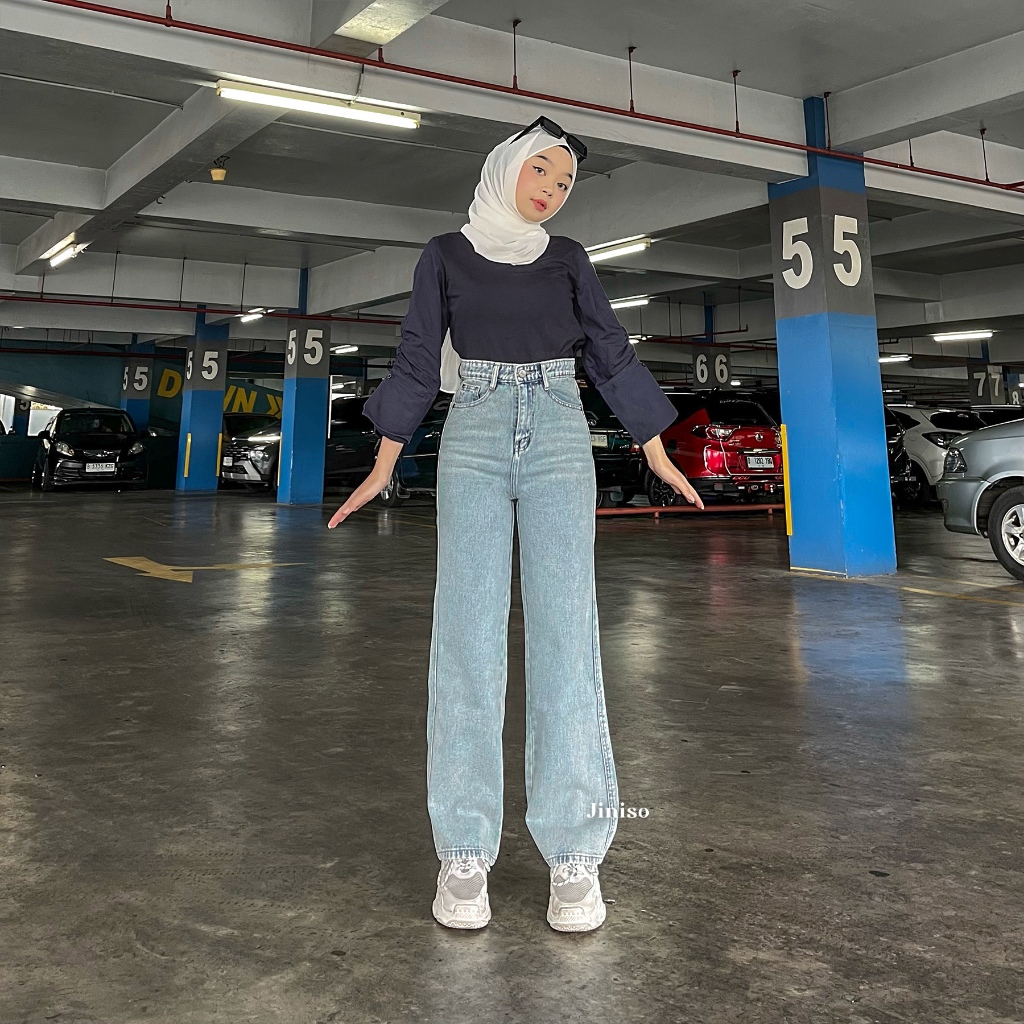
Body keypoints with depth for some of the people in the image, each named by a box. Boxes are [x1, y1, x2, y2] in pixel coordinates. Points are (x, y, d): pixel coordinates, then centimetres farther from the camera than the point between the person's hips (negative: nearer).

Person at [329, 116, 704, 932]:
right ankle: (465, 851, -2)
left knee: (565, 629, -10)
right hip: (473, 437, -1)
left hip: (559, 437, 1)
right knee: (468, 633, -9)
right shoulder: (446, 254, 13)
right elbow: (418, 360, 10)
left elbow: (611, 354, 15)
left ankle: (575, 851, -5)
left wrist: (657, 452, 10)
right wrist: (385, 465, 4)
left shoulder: (568, 259, 16)